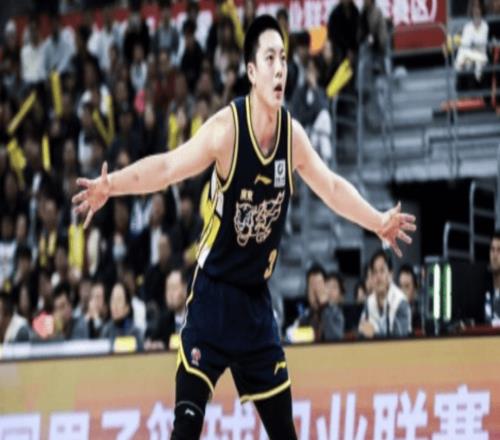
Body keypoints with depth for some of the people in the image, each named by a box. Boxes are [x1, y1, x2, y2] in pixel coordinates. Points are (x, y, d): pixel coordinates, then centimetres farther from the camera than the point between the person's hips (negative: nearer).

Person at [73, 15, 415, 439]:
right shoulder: (226, 128, -17)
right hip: (213, 295, -5)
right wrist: (110, 185, -33)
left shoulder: (293, 135, -2)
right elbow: (168, 167, -21)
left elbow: (332, 186, 12)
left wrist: (378, 222, 12)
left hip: (257, 300, 5)